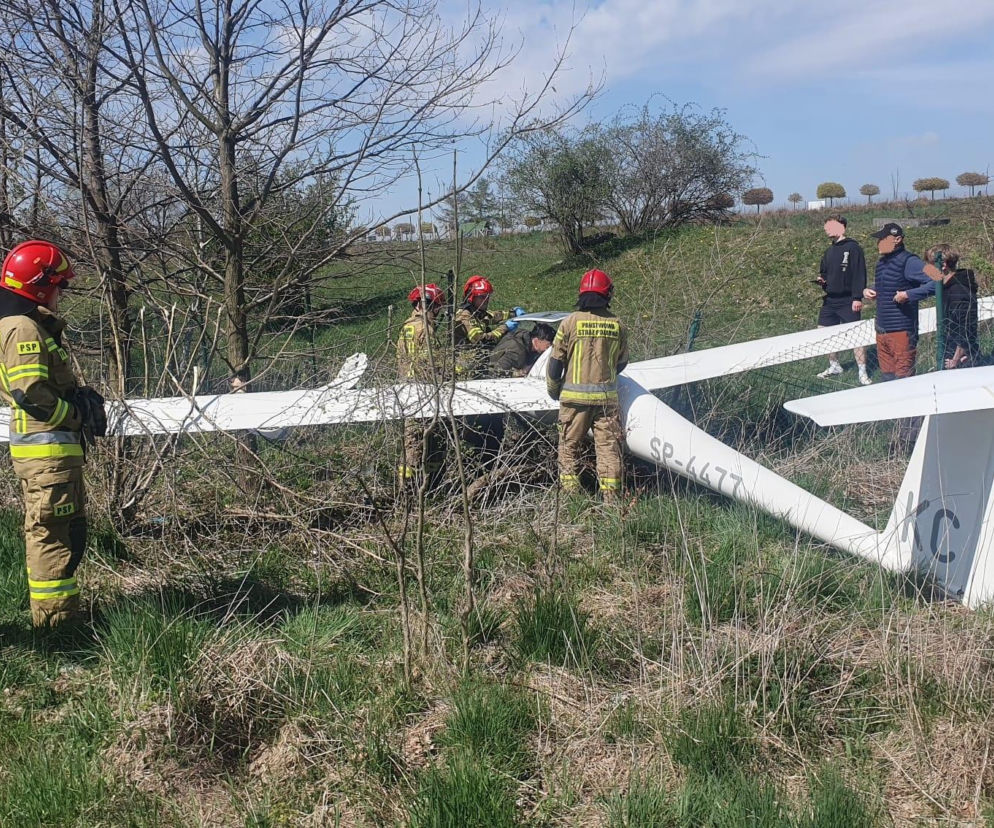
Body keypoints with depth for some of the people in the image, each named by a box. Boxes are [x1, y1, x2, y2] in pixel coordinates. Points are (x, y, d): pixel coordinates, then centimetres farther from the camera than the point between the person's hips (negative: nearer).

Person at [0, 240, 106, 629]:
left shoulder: (33, 326, 19)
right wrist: (79, 415, -13)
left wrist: (80, 398, 5)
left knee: (67, 528, 17)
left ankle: (55, 610, 26)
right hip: (47, 450, -11)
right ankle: (54, 616, -1)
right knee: (51, 532, -6)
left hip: (47, 449, 11)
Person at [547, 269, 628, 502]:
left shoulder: (571, 321, -5)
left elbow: (556, 360, -3)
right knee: (608, 446, 6)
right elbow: (622, 362, 13)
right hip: (607, 395, 2)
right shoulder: (617, 325, 3)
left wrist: (554, 390, 11)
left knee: (569, 445, 9)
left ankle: (569, 493, 7)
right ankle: (611, 497, 5)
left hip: (574, 395, -2)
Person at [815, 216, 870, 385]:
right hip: (829, 300, 8)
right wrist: (821, 279, 3)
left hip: (847, 301, -8)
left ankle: (863, 373, 0)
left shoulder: (852, 247, -9)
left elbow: (859, 274, -14)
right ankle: (834, 366, 28)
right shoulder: (830, 250, 14)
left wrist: (857, 298, -20)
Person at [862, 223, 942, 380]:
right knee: (887, 376, 14)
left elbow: (936, 282, -22)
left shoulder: (908, 261, -13)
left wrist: (908, 295, -24)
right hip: (881, 330, 9)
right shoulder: (882, 261, 14)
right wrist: (867, 291, 10)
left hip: (902, 331, -9)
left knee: (903, 377, -6)